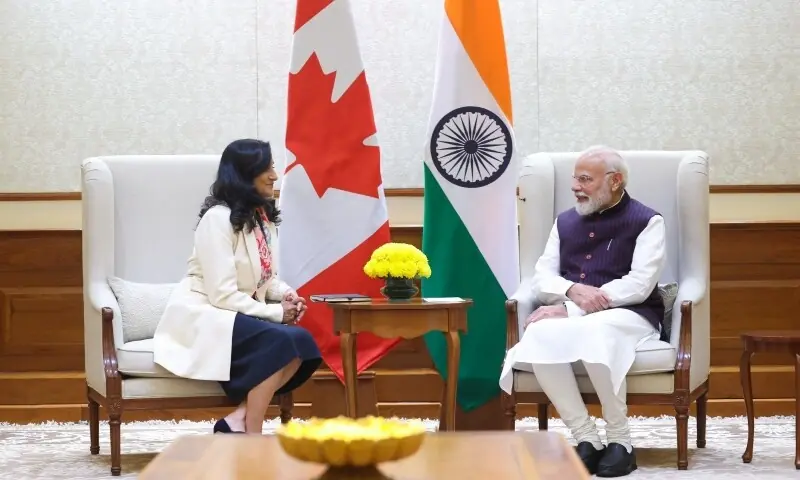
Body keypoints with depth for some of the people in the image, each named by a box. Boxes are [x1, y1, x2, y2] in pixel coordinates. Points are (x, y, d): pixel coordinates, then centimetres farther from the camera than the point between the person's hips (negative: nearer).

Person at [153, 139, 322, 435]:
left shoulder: (262, 216, 10)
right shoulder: (218, 218, -17)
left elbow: (266, 279, 17)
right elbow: (223, 295, -22)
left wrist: (287, 295, -5)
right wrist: (276, 312, -18)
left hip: (243, 315, 8)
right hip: (204, 316, -8)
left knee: (302, 342, -19)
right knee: (279, 341, -30)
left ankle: (238, 421, -20)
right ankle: (251, 437, -22)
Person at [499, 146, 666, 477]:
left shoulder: (646, 222, 2)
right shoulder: (565, 222, 19)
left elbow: (640, 285, -10)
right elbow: (541, 278, 11)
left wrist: (570, 309, -17)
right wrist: (572, 291, -15)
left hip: (628, 316, -4)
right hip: (571, 315, 4)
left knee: (595, 331, -40)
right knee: (539, 334, -32)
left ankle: (619, 440, -25)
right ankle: (586, 439, -26)